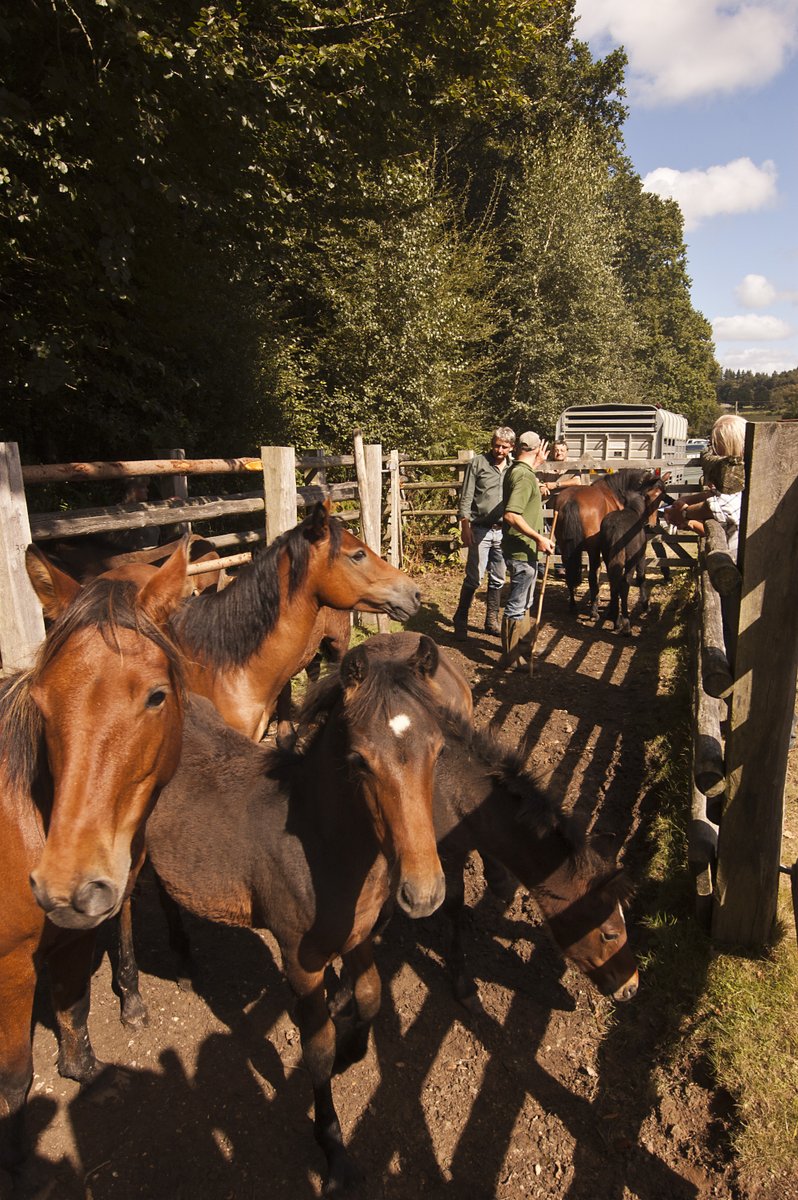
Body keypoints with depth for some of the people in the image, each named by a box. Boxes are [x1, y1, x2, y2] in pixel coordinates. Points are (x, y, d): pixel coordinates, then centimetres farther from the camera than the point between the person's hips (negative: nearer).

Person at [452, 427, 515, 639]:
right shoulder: (478, 463, -3)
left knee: (497, 580, 11)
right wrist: (465, 525, -10)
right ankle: (460, 621, 12)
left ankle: (492, 621, 24)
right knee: (474, 578, -2)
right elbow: (466, 497, -5)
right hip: (481, 530, -4)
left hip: (503, 531, 4)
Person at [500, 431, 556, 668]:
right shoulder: (525, 477, -20)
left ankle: (522, 646, 38)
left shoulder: (515, 471, 10)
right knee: (517, 606, 0)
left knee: (523, 603, 23)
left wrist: (537, 463, 39)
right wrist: (538, 537, -30)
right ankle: (512, 658, 10)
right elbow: (511, 515, -32)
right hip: (522, 550, -10)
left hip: (522, 550, 10)